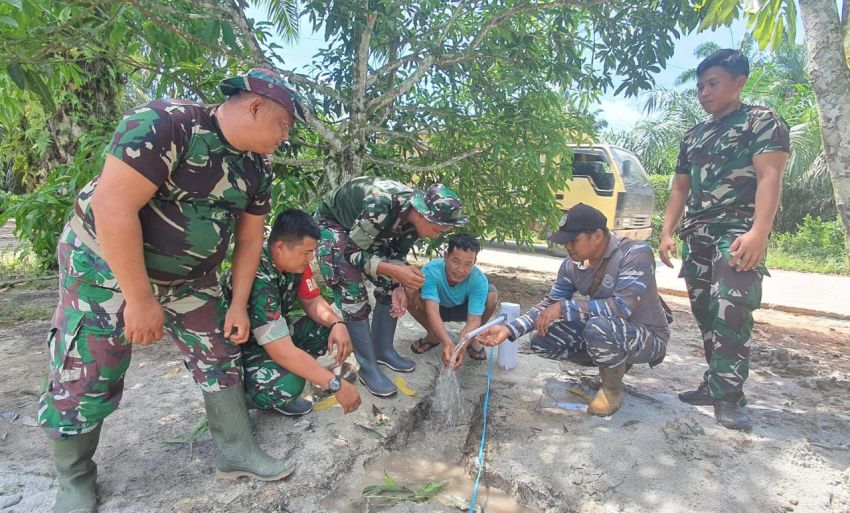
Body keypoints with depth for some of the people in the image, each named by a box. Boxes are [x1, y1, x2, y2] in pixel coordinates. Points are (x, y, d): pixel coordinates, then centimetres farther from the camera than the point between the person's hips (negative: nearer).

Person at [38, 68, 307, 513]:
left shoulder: (257, 168, -2)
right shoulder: (166, 124, -25)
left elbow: (249, 238, 6)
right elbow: (112, 206, -30)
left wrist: (238, 305, 2)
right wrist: (141, 299, -26)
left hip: (189, 278, 7)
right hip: (106, 265, -6)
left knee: (219, 356, 7)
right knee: (85, 379, 2)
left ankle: (236, 450, 23)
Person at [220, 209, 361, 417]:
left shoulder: (293, 261, -12)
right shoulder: (257, 281, -36)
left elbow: (312, 300, 1)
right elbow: (283, 352, -37)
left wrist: (337, 324, -20)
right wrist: (336, 385, -33)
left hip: (273, 337, 8)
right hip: (234, 348, -8)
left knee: (326, 331, -9)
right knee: (287, 384, -33)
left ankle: (277, 394, 4)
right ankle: (241, 394, 1)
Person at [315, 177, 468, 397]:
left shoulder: (414, 216, -18)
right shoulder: (380, 207, -41)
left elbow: (397, 255, -4)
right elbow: (352, 253, -30)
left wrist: (398, 286, -21)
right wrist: (396, 271, -40)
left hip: (366, 231, 7)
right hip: (332, 224, -7)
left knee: (389, 288, 1)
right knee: (354, 296, -17)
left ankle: (384, 351, 17)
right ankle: (368, 369, -5)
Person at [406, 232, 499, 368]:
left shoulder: (479, 280, -33)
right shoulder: (431, 271, -37)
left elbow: (474, 320, -36)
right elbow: (432, 311, -45)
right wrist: (447, 344, -60)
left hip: (463, 310, 0)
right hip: (438, 309, 0)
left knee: (492, 295, -29)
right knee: (410, 293, -31)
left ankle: (472, 339, -2)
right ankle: (432, 336, -3)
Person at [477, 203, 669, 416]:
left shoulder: (636, 253, -26)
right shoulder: (572, 264, -8)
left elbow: (622, 306, -36)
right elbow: (550, 304, -3)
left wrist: (564, 308, -34)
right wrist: (510, 329, -15)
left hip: (647, 336, -6)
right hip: (607, 333, 7)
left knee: (598, 326, -38)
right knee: (541, 341, -5)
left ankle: (613, 389, -7)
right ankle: (616, 363, 11)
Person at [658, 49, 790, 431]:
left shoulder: (762, 121, 1)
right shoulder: (693, 136, 19)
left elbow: (769, 177, -12)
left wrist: (759, 232, -25)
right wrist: (667, 233, 8)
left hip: (738, 231, -6)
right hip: (696, 234, 6)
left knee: (731, 309, -18)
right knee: (705, 312, 6)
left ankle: (729, 394, -10)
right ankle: (717, 382, 17)